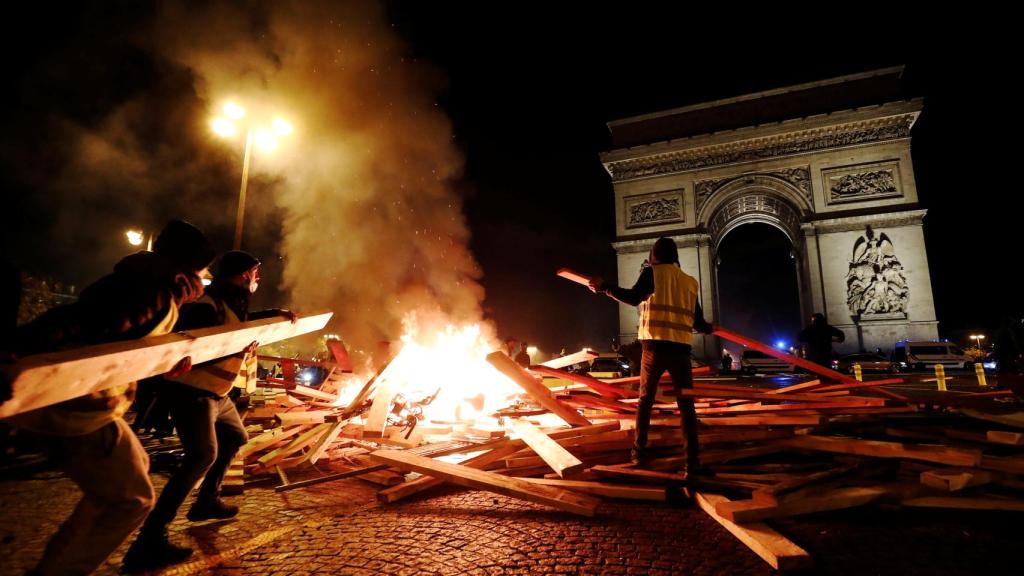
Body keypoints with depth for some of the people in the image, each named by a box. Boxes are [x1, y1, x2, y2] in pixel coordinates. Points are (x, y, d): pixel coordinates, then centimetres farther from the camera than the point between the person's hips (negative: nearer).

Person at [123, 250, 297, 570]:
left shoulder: (234, 302, 9)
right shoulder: (208, 306, -23)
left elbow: (246, 320, 28)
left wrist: (277, 314, 12)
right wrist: (235, 347, -34)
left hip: (216, 392, 11)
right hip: (191, 390, -11)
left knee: (236, 437, 25)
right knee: (203, 455, -22)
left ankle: (207, 501, 37)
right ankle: (149, 542, -20)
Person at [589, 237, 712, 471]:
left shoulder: (652, 272, 4)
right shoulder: (690, 282, 15)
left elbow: (634, 298, -14)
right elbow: (697, 322, 17)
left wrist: (604, 288, -5)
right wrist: (708, 328, 40)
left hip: (655, 344, -2)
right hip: (681, 347, 2)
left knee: (645, 399, 12)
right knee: (686, 404, 5)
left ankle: (639, 451, 15)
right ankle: (692, 459, 0)